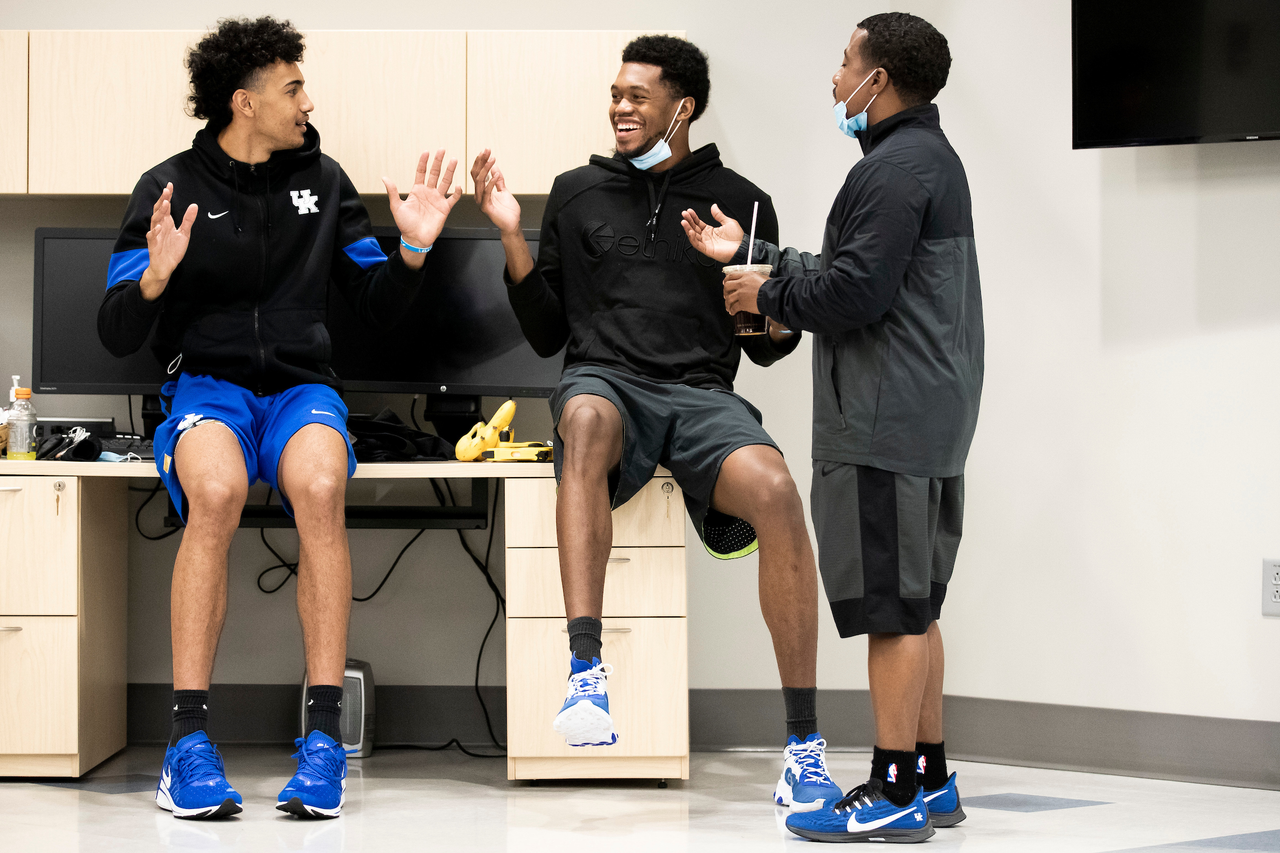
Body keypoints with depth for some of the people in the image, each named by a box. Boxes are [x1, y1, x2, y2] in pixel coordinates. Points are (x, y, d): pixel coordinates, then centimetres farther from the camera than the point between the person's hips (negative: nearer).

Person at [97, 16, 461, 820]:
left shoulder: (322, 179, 14)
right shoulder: (170, 187, 4)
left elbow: (379, 304, 19)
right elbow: (117, 335, 0)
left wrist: (414, 248, 0)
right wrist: (155, 275, -20)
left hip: (302, 384, 2)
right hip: (206, 383, -2)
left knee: (320, 486, -35)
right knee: (216, 490, -38)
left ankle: (325, 734, -35)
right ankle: (190, 738, -36)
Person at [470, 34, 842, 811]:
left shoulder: (740, 202, 15)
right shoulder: (578, 193, 17)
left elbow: (765, 349, 18)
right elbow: (546, 334, 17)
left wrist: (779, 322, -5)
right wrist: (513, 236, 6)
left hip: (703, 394, 0)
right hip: (606, 378, 0)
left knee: (775, 490, -33)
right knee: (586, 418, -40)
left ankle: (805, 745, -29)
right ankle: (587, 671, -49)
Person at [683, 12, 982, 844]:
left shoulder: (896, 168, -15)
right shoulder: (929, 158, 20)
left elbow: (852, 293, -20)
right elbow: (849, 274, 23)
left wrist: (767, 292, -3)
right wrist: (749, 251, 27)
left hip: (886, 428, -11)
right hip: (927, 424, 11)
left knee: (893, 608, -7)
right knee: (913, 608, 14)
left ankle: (894, 794, -4)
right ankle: (930, 779, 20)